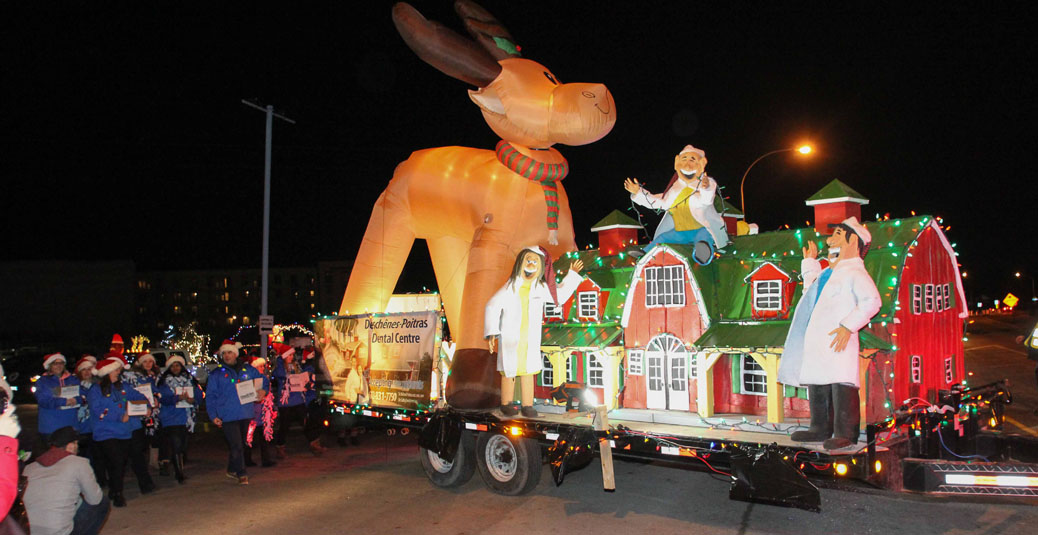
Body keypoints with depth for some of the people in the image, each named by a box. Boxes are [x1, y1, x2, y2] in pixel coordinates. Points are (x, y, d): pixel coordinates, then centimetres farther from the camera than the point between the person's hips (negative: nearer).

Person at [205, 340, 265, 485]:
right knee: (236, 446, -9)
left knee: (241, 444, 14)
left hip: (246, 414, 3)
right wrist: (213, 416, -5)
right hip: (227, 416, -3)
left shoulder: (248, 369, 9)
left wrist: (262, 390, -2)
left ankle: (232, 470, 29)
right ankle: (241, 474, -2)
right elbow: (210, 396, 4)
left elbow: (262, 380, 21)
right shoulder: (216, 374, 4)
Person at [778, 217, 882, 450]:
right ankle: (821, 428, 22)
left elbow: (871, 301, -19)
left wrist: (848, 326, -25)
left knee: (841, 384, -9)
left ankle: (845, 433, -3)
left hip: (838, 339, -10)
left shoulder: (854, 272, -7)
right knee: (816, 383, 13)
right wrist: (810, 262, 37)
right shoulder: (827, 271, 22)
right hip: (816, 337, 10)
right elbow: (811, 289, 40)